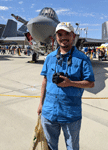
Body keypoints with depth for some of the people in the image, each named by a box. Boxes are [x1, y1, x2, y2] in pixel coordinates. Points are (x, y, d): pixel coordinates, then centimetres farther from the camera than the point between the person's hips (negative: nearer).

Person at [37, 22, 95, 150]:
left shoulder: (82, 59, -7)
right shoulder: (50, 57, 5)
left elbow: (90, 83, -7)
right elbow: (45, 81, 10)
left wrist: (70, 83, -22)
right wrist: (41, 103, 11)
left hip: (71, 114, -3)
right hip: (49, 112, 4)